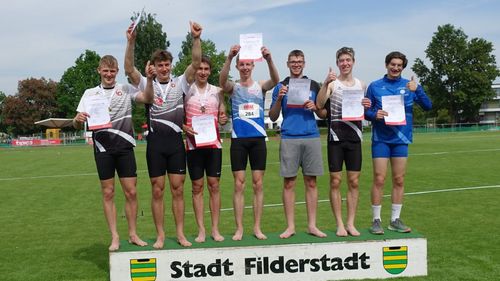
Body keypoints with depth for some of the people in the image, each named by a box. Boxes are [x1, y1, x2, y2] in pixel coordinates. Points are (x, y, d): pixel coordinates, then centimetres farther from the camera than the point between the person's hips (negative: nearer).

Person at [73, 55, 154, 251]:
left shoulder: (126, 89, 7)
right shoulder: (90, 93, 9)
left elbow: (147, 99, -10)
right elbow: (77, 124, 7)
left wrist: (149, 79, -25)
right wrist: (77, 119, -16)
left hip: (124, 147, 0)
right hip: (103, 149, 1)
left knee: (131, 192, 1)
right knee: (108, 193, 4)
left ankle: (133, 235, 15)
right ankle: (114, 237, 13)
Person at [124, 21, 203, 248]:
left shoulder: (180, 83, 5)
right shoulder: (147, 85, 4)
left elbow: (195, 64, -8)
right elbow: (129, 70, -11)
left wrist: (196, 39, -21)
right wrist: (131, 43, -22)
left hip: (176, 141, 1)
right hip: (155, 142, 0)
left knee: (178, 189, 5)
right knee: (157, 190, 5)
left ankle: (180, 234, 15)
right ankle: (160, 235, 16)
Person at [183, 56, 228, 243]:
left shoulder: (217, 91, 9)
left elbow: (222, 115, 16)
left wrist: (224, 120, -7)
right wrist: (184, 128, -13)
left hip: (214, 143, 1)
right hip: (193, 144, -1)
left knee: (214, 185, 1)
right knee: (197, 187, 2)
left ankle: (215, 229, 10)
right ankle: (201, 230, 10)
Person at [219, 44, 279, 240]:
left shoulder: (260, 86, 7)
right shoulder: (233, 87, 6)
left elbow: (275, 80, -14)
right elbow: (222, 80, -17)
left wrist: (269, 60, -31)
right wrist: (229, 58, -33)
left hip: (258, 138, 1)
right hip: (238, 139, -1)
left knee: (258, 184, 4)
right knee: (239, 184, 1)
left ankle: (257, 227, 12)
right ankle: (239, 228, 9)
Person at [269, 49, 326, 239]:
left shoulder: (314, 85, 13)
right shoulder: (281, 86, 10)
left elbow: (323, 114, 15)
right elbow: (273, 117, 7)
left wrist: (314, 107, -6)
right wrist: (279, 98, -8)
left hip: (311, 138, 1)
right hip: (289, 138, -1)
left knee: (311, 182, 3)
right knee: (289, 183, 0)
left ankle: (312, 225, 11)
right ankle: (290, 226, 8)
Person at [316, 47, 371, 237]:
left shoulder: (361, 85, 12)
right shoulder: (331, 84, -1)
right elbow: (319, 105, -18)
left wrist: (367, 107, -1)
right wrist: (326, 83, -29)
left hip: (354, 138, 4)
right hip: (336, 138, -3)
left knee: (354, 181, 5)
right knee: (335, 181, 0)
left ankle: (350, 223, 14)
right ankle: (339, 224, 9)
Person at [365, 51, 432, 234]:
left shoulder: (409, 85, 7)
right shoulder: (375, 86, 4)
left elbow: (427, 106, -1)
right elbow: (366, 111, 6)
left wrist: (417, 90, -17)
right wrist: (375, 115, -16)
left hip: (401, 138, 2)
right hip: (381, 138, -2)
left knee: (399, 180, 6)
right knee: (379, 179, -3)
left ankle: (395, 220, 17)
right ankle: (376, 220, 6)